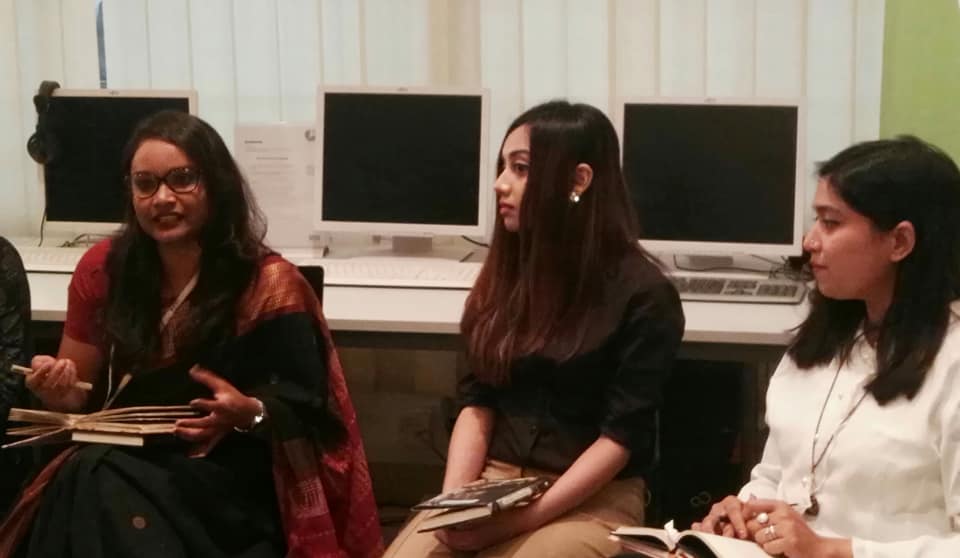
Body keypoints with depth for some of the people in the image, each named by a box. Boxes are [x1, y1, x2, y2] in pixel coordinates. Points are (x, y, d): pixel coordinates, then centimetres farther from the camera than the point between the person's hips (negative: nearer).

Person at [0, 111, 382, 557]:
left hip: (226, 480, -4)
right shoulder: (104, 268, 5)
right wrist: (56, 389, -10)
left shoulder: (269, 283, -6)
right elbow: (78, 396, 13)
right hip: (114, 463, 4)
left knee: (100, 485, -30)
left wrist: (249, 414, -25)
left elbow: (306, 415, -4)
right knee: (85, 481, -30)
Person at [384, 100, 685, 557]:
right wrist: (454, 501, -8)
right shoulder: (509, 273, 10)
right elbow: (477, 401, 7)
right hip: (493, 482, 5)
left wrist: (524, 519, -19)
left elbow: (621, 435, -11)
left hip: (592, 500, -4)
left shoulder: (643, 295, -7)